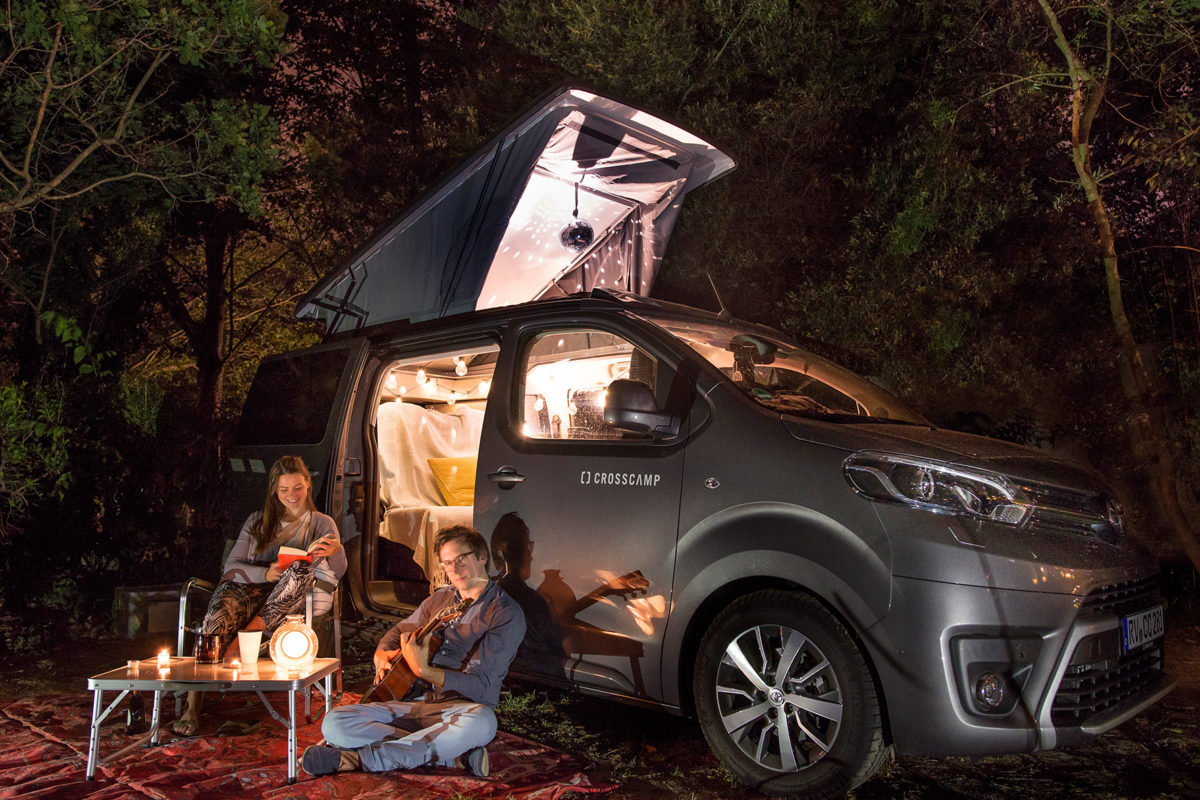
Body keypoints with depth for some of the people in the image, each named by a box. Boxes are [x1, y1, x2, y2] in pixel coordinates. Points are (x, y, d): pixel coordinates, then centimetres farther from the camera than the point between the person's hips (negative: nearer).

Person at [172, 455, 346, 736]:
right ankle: (191, 707, -38)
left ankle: (249, 633, -29)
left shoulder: (322, 524, 14)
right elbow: (231, 567, 8)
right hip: (245, 589, 1)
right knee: (221, 611, -33)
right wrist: (266, 574, -14)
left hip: (286, 602, -1)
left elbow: (336, 573, -2)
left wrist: (336, 551, -28)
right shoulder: (257, 521, 20)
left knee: (303, 568, -33)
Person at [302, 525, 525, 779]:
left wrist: (424, 670, -27)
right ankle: (456, 755, -21)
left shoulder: (506, 613, -7)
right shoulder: (440, 599, 14)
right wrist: (382, 656, 4)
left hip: (458, 707, -5)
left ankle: (360, 758, -30)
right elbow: (398, 631, 28)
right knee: (334, 723, -17)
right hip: (412, 702, 6)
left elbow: (480, 686, -15)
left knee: (481, 722, -42)